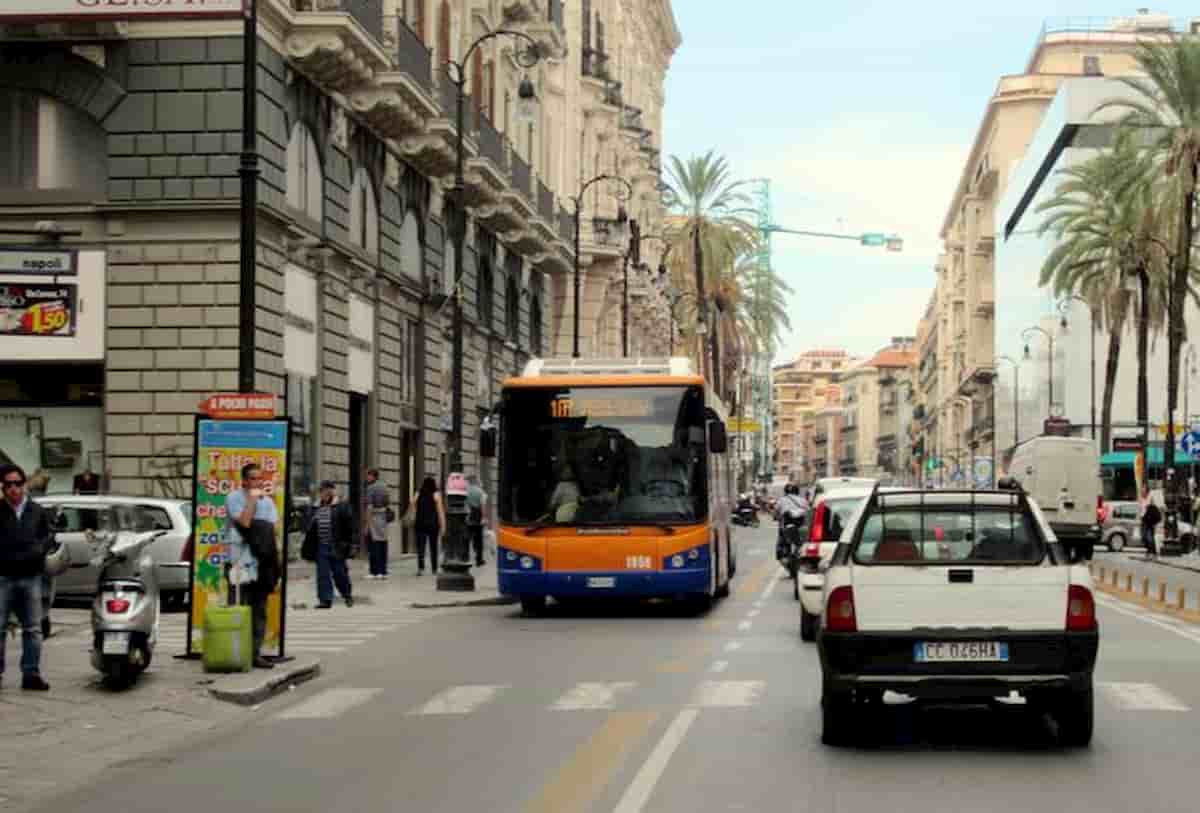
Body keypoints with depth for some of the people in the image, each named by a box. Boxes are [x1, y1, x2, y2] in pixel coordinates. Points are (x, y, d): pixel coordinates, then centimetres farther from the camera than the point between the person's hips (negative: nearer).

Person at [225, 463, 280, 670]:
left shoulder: (268, 501, 17)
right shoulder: (234, 498, 0)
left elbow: (273, 528, 10)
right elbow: (244, 521, -15)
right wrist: (252, 499, -8)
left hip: (262, 564, 5)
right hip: (242, 563, -5)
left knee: (260, 611, 5)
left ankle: (256, 653, 8)